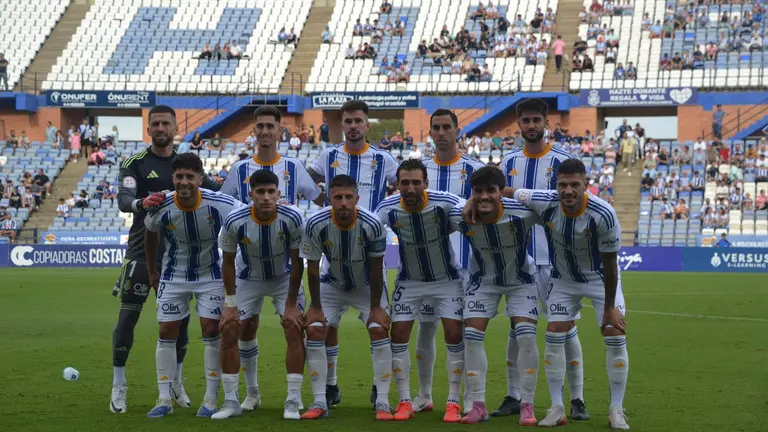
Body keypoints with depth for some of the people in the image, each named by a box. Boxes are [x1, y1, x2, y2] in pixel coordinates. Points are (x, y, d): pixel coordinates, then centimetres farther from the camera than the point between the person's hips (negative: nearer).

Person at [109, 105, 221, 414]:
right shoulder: (134, 163, -3)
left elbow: (216, 191, 15)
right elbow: (123, 200, -18)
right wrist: (142, 203, -39)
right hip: (142, 251, -3)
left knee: (180, 318, 7)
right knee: (128, 316, -4)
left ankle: (176, 383, 24)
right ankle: (118, 387, 6)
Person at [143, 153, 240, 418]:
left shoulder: (219, 204, -27)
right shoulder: (161, 209, -22)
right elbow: (150, 234, 2)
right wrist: (152, 271, 9)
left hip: (211, 274, -1)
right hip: (174, 275, 1)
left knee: (211, 330, -6)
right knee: (166, 332, 0)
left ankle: (211, 399, 5)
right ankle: (164, 400, 9)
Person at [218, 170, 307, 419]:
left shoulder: (292, 219, -30)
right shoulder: (235, 222, -28)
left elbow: (297, 262, -18)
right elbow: (228, 262, -12)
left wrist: (291, 304, -16)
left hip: (284, 278, -1)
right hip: (249, 279, 1)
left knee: (294, 331, -14)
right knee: (245, 331, 5)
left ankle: (293, 400, -11)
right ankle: (252, 394, 24)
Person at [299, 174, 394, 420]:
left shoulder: (372, 225, -30)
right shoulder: (315, 225, -27)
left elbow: (376, 269, -17)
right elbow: (312, 268, -15)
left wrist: (375, 306, -13)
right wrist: (316, 307, -10)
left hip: (367, 285, -1)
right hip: (331, 284, 1)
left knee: (379, 331, -15)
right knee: (314, 331, -10)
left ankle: (382, 402, -6)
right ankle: (320, 402, 0)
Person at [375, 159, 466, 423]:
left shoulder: (445, 203, -27)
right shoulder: (388, 209, -21)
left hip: (447, 280, -2)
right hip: (409, 281, 2)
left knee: (454, 335, -9)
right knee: (398, 336, -5)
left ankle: (453, 403, 3)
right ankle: (405, 401, 7)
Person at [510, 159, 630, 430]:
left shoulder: (603, 214, -33)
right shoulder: (544, 203, -27)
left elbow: (609, 264, -22)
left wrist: (610, 308, -16)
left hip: (600, 278, -2)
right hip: (563, 280, 2)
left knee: (616, 337, -9)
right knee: (554, 336, -4)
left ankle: (617, 410, 3)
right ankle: (557, 409, 6)